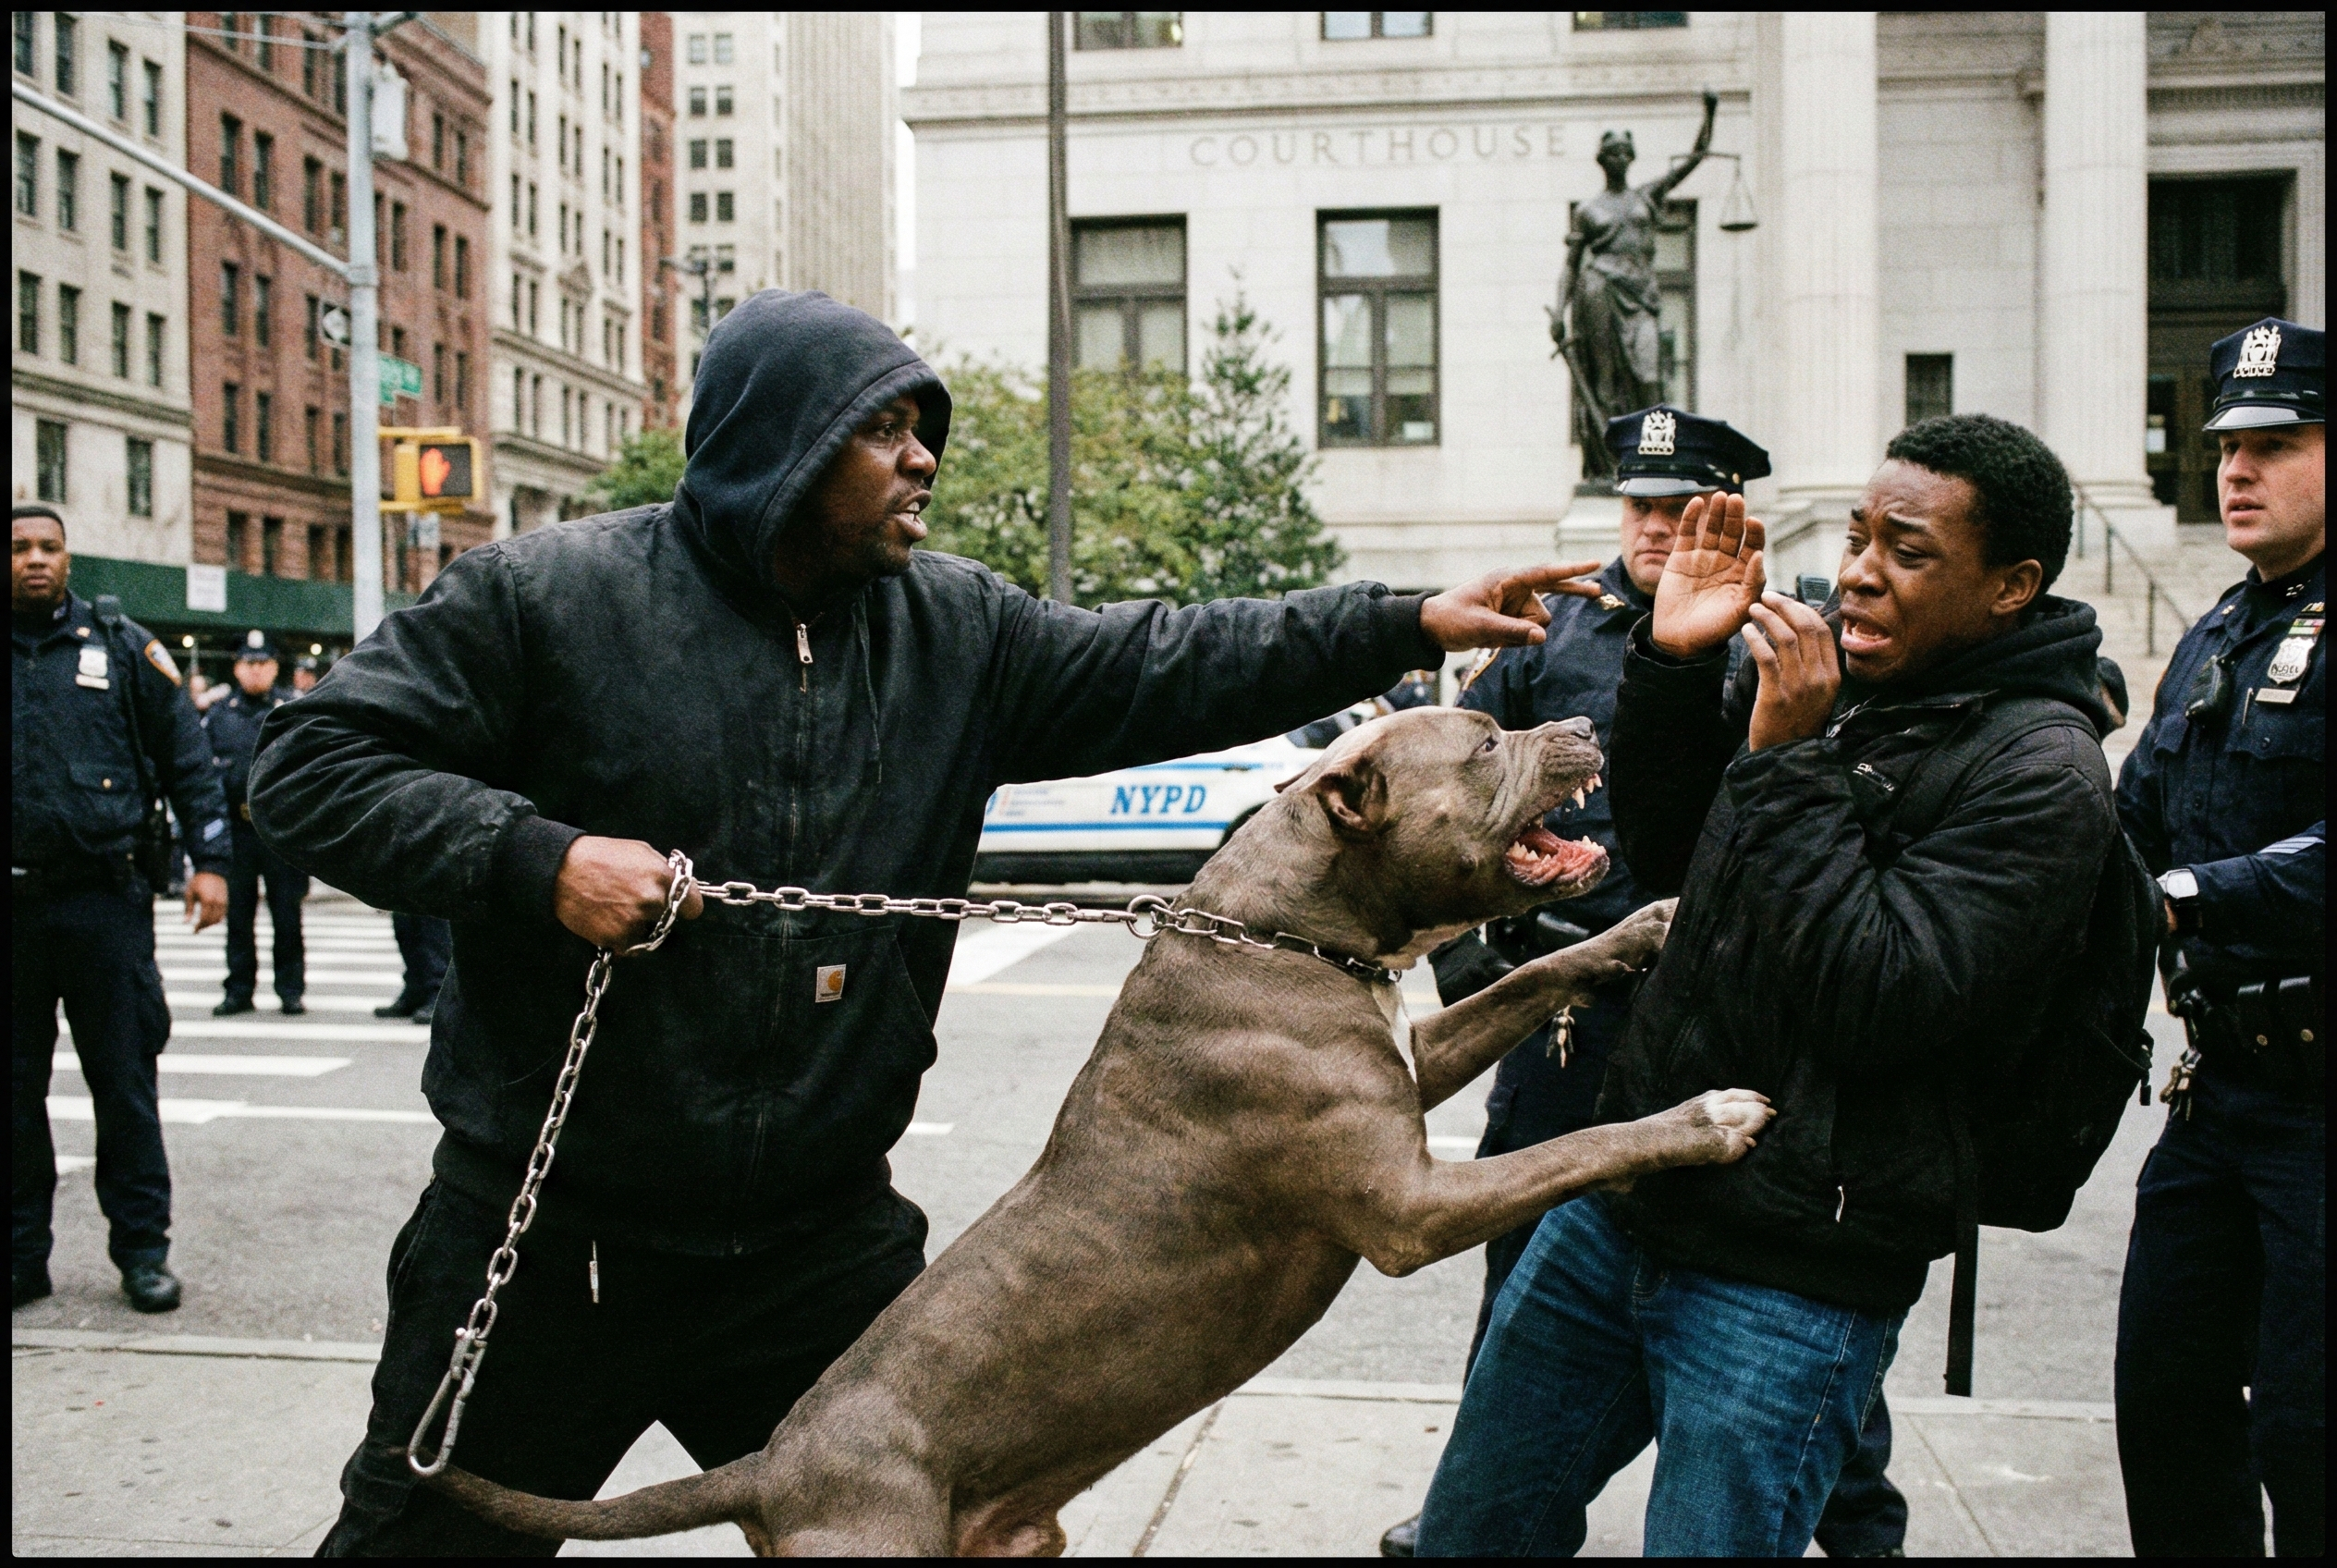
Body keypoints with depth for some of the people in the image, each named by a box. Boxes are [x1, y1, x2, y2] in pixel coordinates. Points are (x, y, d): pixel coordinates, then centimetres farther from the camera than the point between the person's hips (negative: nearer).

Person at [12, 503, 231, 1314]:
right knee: (14, 1086, 8)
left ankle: (142, 1247, 13)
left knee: (125, 1080, 3)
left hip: (104, 897, -2)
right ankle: (21, 1253, 18)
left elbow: (187, 755, 4)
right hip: (15, 902, 2)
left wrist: (209, 859, -4)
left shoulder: (121, 646, 5)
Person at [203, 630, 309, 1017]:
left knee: (287, 914, 2)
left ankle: (291, 990, 10)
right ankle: (238, 990, 15)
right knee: (237, 913, 8)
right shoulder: (218, 713, 11)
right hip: (233, 826, 2)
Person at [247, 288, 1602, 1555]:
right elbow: (314, 761, -8)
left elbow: (1165, 670, 1)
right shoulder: (545, 597, -10)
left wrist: (1408, 625, -6)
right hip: (555, 1233, -3)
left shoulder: (956, 629, 3)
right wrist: (537, 857, -22)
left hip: (827, 1234, 3)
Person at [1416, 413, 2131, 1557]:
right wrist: (1673, 664, 2)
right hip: (1619, 1205, 7)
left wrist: (1789, 760, -21)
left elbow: (1875, 1001, -23)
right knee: (1469, 1530, 17)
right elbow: (1664, 854, 16)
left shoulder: (2040, 773, -13)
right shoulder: (1829, 671, 6)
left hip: (1791, 1281, -7)